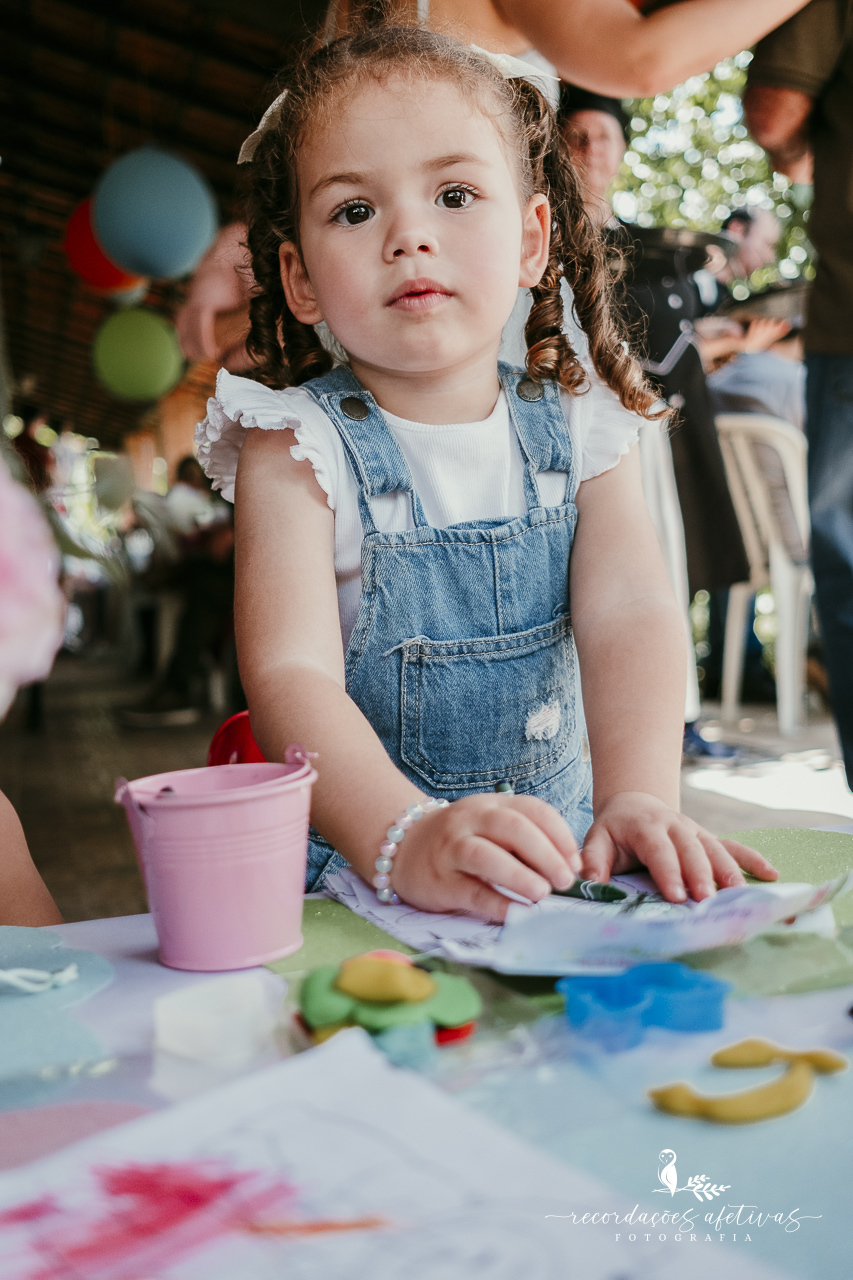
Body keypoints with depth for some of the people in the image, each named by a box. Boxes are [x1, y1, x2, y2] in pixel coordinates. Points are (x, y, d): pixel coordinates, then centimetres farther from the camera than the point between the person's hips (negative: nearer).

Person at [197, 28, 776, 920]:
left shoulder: (578, 429, 2)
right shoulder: (299, 449, -9)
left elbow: (629, 617, -12)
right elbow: (290, 674, -22)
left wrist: (639, 803, -30)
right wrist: (409, 840, -40)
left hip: (554, 846, 3)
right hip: (353, 864, -2)